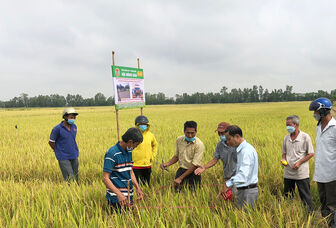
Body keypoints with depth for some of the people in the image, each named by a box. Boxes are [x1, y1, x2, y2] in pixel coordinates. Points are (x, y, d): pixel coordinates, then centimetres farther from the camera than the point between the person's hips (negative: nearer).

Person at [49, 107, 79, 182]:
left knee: (75, 179, 9)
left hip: (74, 157, 6)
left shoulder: (74, 126, 6)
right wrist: (59, 151, 9)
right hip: (64, 158, -6)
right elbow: (51, 142, -2)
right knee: (70, 179, -11)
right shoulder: (57, 129, -11)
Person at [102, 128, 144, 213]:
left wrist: (138, 188, 6)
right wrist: (119, 194, -26)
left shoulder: (129, 152, 9)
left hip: (129, 196, 7)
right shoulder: (112, 153, -16)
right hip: (116, 199, -7)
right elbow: (105, 178, -18)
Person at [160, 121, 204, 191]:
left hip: (193, 172, -4)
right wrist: (168, 164, -5)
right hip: (181, 170, 4)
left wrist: (180, 178, -21)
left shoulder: (199, 145, -18)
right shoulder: (179, 140, -2)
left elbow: (194, 165, -20)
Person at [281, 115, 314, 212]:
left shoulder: (305, 137, -8)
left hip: (301, 173, -5)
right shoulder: (286, 138, 7)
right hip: (288, 172, 5)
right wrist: (283, 159, -5)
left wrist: (299, 162, -15)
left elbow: (311, 153, -5)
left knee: (305, 196, 3)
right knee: (287, 196, 13)